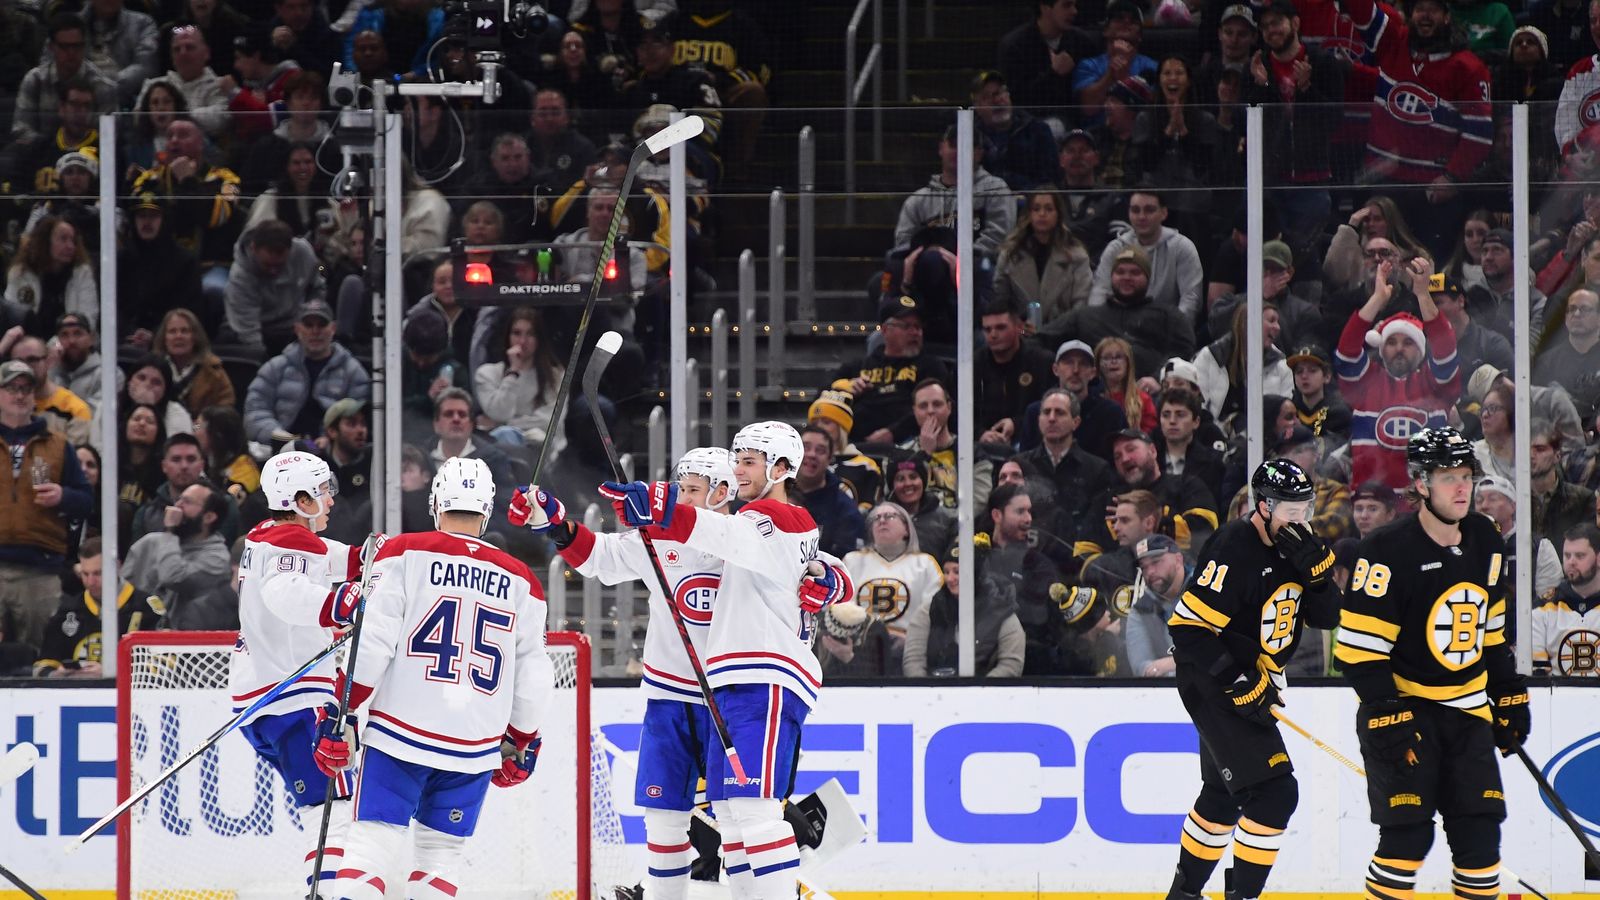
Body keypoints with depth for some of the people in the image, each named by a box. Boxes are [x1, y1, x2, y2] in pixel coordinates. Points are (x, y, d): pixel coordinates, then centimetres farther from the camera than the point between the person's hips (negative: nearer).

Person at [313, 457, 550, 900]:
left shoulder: (405, 554, -1)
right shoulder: (520, 582, 8)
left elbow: (371, 643, -9)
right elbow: (533, 678, 11)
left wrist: (339, 714, -3)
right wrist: (521, 744, 24)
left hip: (400, 735, -3)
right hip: (475, 748, 3)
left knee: (370, 847, -5)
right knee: (440, 855, 14)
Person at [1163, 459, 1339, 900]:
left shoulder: (1293, 545, 2)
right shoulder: (1234, 551, -24)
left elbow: (1326, 617, 3)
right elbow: (1187, 628, -26)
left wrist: (1317, 570, -16)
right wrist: (1237, 682, -26)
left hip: (1255, 683, 10)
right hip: (1213, 683, -10)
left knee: (1224, 794, 23)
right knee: (1274, 792, -17)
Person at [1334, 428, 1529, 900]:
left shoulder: (1485, 543, 4)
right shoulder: (1388, 553, -18)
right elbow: (1359, 649, -19)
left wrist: (1509, 698, 15)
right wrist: (1389, 719, -23)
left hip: (1467, 709, 6)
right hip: (1400, 706, -6)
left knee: (1480, 826, 2)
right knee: (1407, 833, -12)